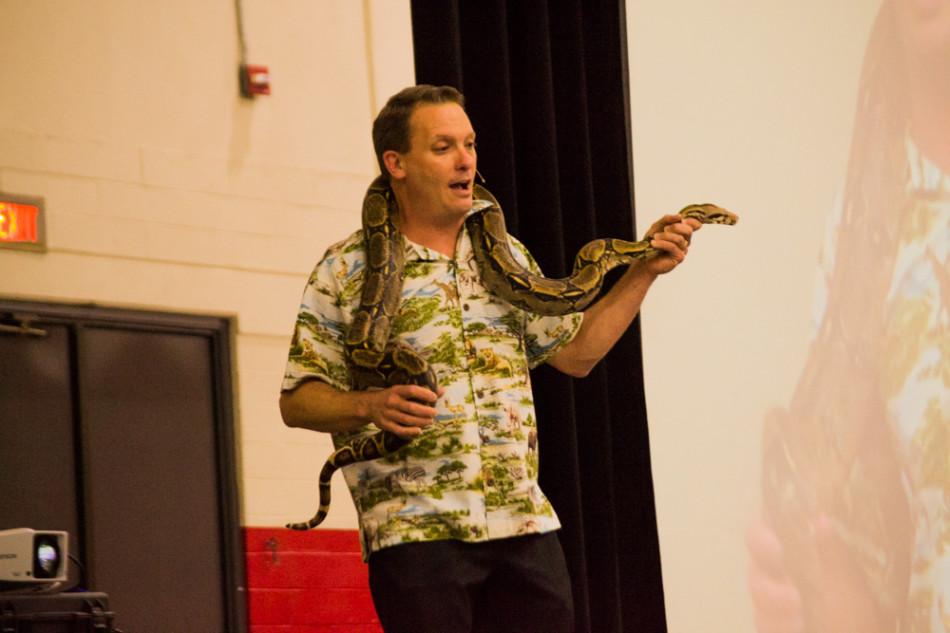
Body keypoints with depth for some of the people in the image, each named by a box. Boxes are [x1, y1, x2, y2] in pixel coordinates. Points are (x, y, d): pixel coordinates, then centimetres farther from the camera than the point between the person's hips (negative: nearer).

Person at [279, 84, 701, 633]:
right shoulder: (348, 270, 0)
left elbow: (576, 353, 15)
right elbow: (298, 400, -1)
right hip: (415, 528, -4)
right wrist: (370, 406, -19)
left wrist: (645, 270, 7)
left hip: (526, 524, 4)